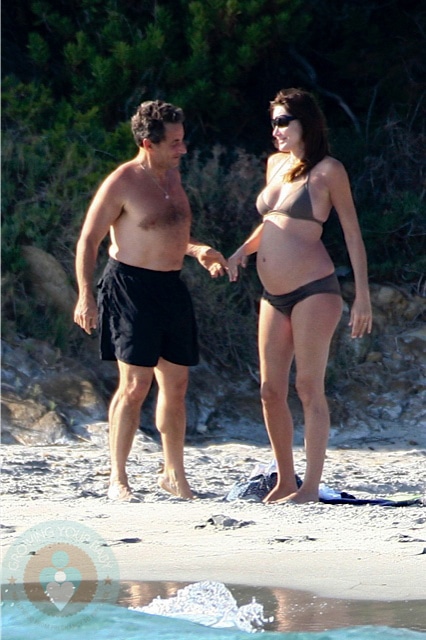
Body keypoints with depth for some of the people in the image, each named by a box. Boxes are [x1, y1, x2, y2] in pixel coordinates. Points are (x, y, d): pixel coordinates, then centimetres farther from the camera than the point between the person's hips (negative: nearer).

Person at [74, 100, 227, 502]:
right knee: (135, 384, -10)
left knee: (176, 386, 10)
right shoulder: (122, 183, -10)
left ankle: (174, 475, 20)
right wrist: (85, 295, -15)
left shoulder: (171, 175, 13)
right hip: (131, 287, -8)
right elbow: (89, 240, -8)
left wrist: (196, 250, 9)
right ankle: (117, 479, -4)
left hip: (171, 288, 8)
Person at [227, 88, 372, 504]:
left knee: (309, 388, -6)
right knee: (270, 391, 5)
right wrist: (244, 249, 8)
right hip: (274, 295, 7)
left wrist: (362, 296, -7)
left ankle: (311, 487, -3)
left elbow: (352, 232, -3)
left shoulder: (327, 170, -5)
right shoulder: (275, 164, 14)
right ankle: (285, 481, 15)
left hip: (313, 289, -7)